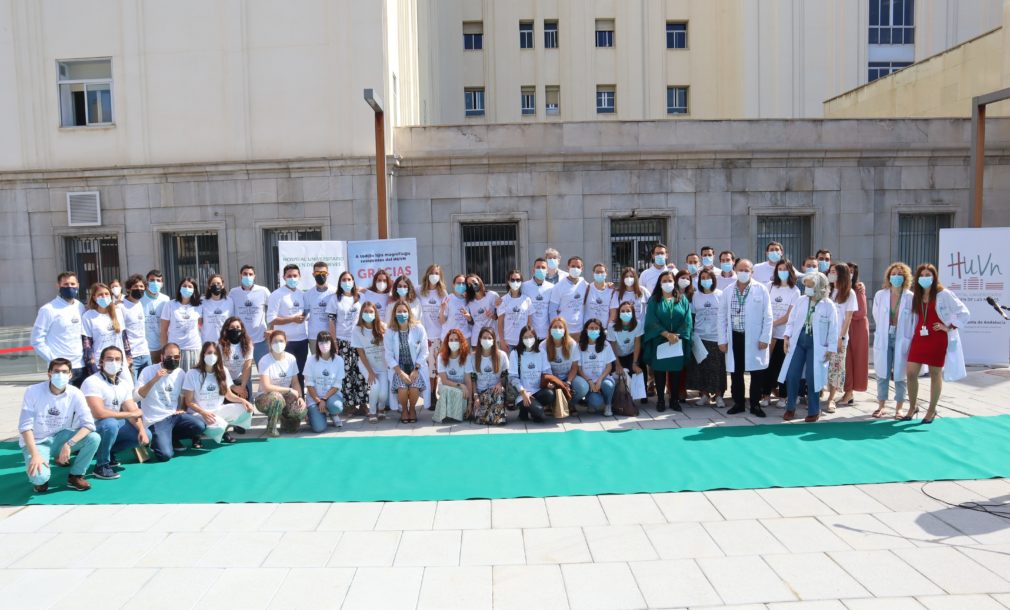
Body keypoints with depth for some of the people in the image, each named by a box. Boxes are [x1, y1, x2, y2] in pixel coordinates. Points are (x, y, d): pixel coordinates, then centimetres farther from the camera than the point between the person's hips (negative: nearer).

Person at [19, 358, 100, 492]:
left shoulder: (75, 394, -12)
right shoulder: (33, 391, -17)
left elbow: (88, 424, -18)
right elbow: (25, 426, -18)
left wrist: (69, 444, -34)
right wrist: (35, 455, -28)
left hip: (60, 437, 3)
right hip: (36, 441, -3)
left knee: (94, 438, -25)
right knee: (39, 476, -31)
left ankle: (75, 476, -2)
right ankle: (41, 478, 9)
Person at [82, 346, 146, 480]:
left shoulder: (124, 384, 2)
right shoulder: (92, 382, -21)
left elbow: (133, 411, -1)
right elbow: (99, 414, -31)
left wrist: (142, 430, -18)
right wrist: (131, 414, -22)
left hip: (113, 424, 7)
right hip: (92, 427, -7)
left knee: (145, 435, -5)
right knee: (110, 423, -37)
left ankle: (107, 452, 13)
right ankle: (101, 466, -16)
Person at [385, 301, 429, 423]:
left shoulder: (418, 328, -4)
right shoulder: (389, 332, -2)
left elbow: (424, 351, -3)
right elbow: (389, 355, -5)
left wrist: (416, 370, -13)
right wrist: (400, 372, -16)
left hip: (416, 367, 0)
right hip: (399, 368, 0)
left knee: (414, 388, -27)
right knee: (402, 388, -27)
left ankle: (412, 409, 7)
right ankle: (404, 409, 6)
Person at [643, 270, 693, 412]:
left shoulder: (682, 299, 9)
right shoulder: (654, 300, 3)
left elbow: (687, 320, 1)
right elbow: (651, 321, -7)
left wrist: (677, 335, -12)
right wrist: (666, 334, -17)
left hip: (678, 342, 1)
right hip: (659, 342, -1)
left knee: (676, 371, 4)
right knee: (660, 370, 1)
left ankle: (675, 400, 13)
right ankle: (660, 400, 9)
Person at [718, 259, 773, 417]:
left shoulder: (761, 290, -1)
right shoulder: (727, 291, 6)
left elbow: (768, 316, -2)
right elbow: (722, 317, 7)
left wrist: (765, 338, -7)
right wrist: (722, 340, 2)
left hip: (755, 338, -2)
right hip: (735, 337, 2)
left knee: (757, 373, 3)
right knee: (736, 373, 9)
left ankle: (755, 404, 17)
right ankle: (738, 403, 21)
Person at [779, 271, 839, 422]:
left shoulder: (828, 305, -7)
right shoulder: (800, 300, 2)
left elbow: (833, 329, -4)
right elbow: (792, 320, 7)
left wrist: (831, 349, -6)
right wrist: (787, 336, -4)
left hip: (816, 344, -3)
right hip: (798, 341, 3)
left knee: (812, 378, 1)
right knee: (792, 375, 2)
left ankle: (814, 411, 18)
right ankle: (790, 408, 18)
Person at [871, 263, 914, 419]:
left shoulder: (910, 297, -6)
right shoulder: (880, 295, 1)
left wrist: (909, 339, -1)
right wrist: (882, 332, 13)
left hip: (902, 340, -2)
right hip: (883, 340, 2)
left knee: (900, 375, 4)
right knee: (882, 374, 6)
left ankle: (898, 408, 14)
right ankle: (881, 406, 17)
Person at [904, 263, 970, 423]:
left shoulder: (944, 294, -7)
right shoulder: (915, 296, 9)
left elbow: (964, 313, -6)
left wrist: (949, 327, -9)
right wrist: (912, 335, 7)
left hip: (938, 339, -4)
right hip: (919, 338, 4)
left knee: (935, 374, 6)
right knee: (910, 373, -1)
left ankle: (931, 410, 18)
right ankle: (912, 407, 17)